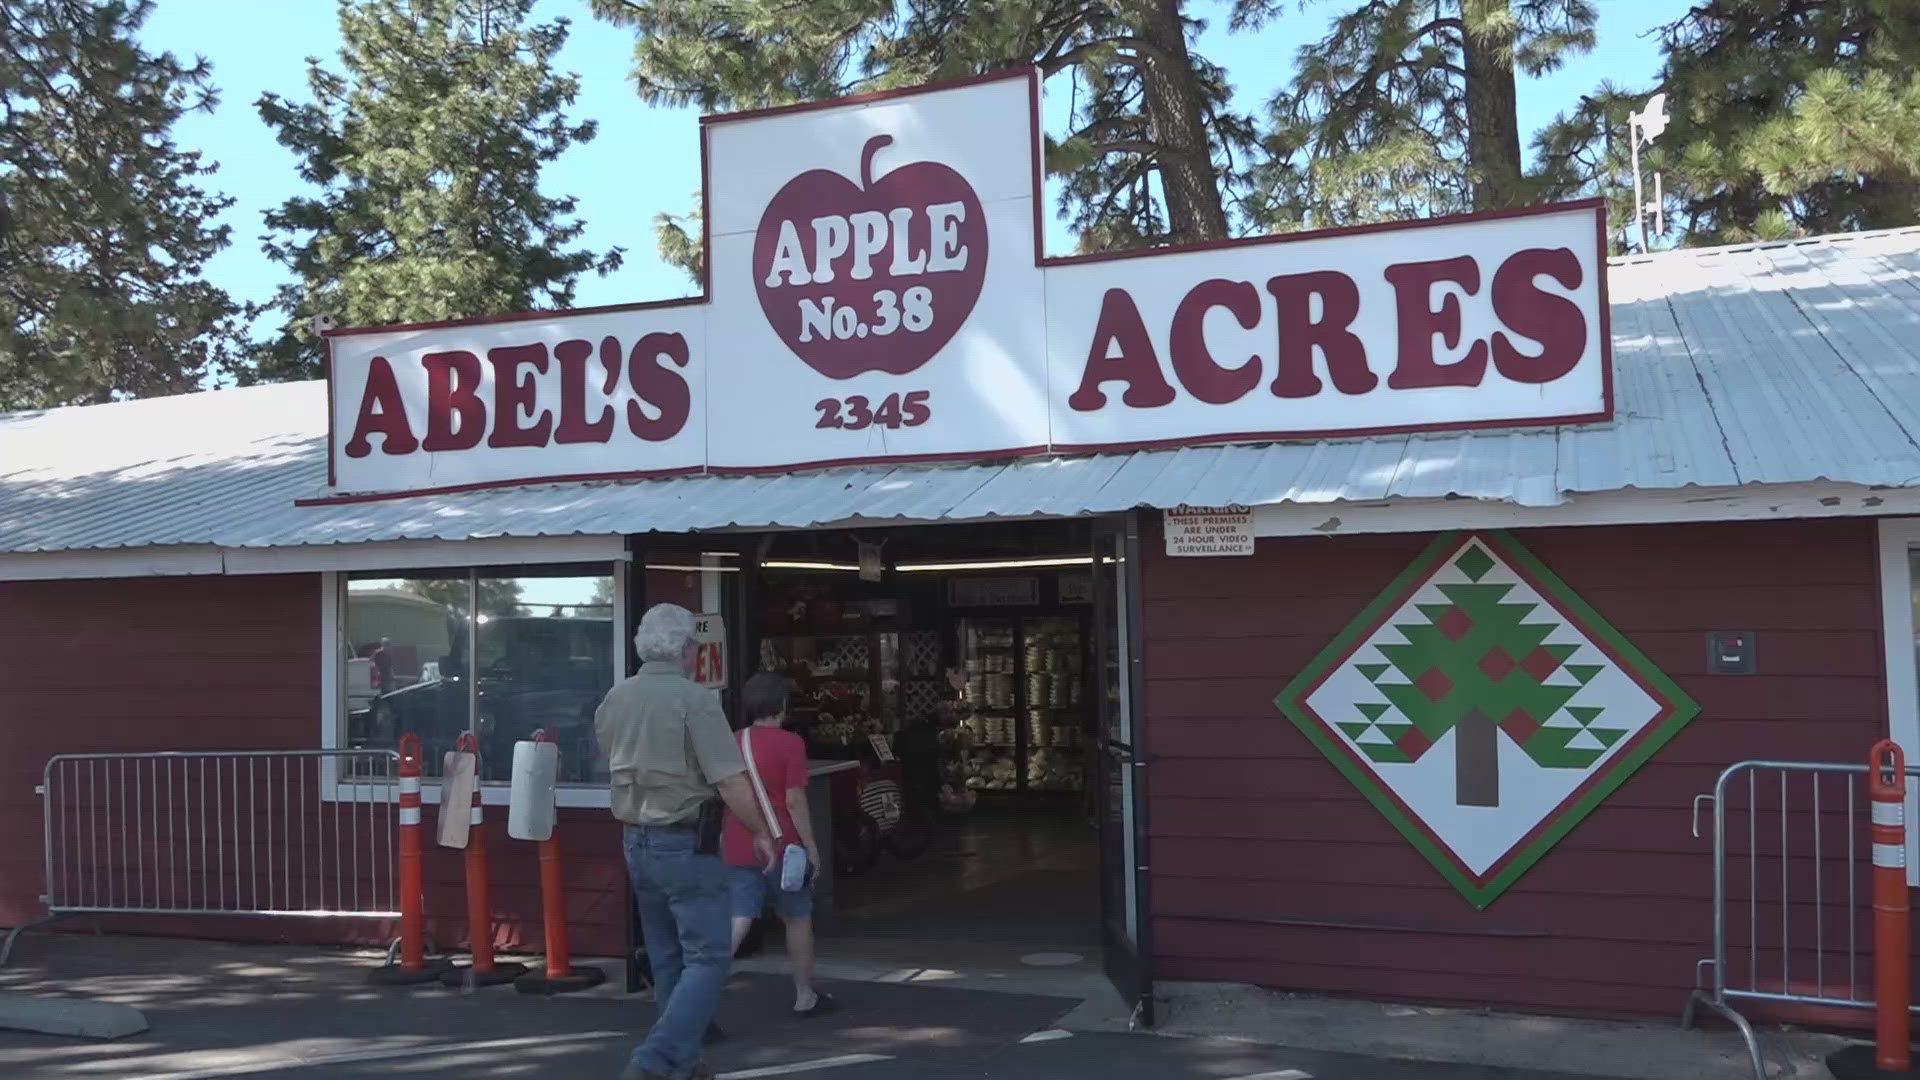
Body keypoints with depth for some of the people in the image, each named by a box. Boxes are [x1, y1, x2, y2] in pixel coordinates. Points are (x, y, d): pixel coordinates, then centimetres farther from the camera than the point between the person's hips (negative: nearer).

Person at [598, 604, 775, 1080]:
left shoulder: (613, 700, 6)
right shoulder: (694, 698, -16)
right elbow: (730, 781, -18)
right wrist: (761, 833, -6)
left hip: (636, 841, 8)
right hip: (686, 844, -8)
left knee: (667, 958, 18)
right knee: (708, 958, -3)